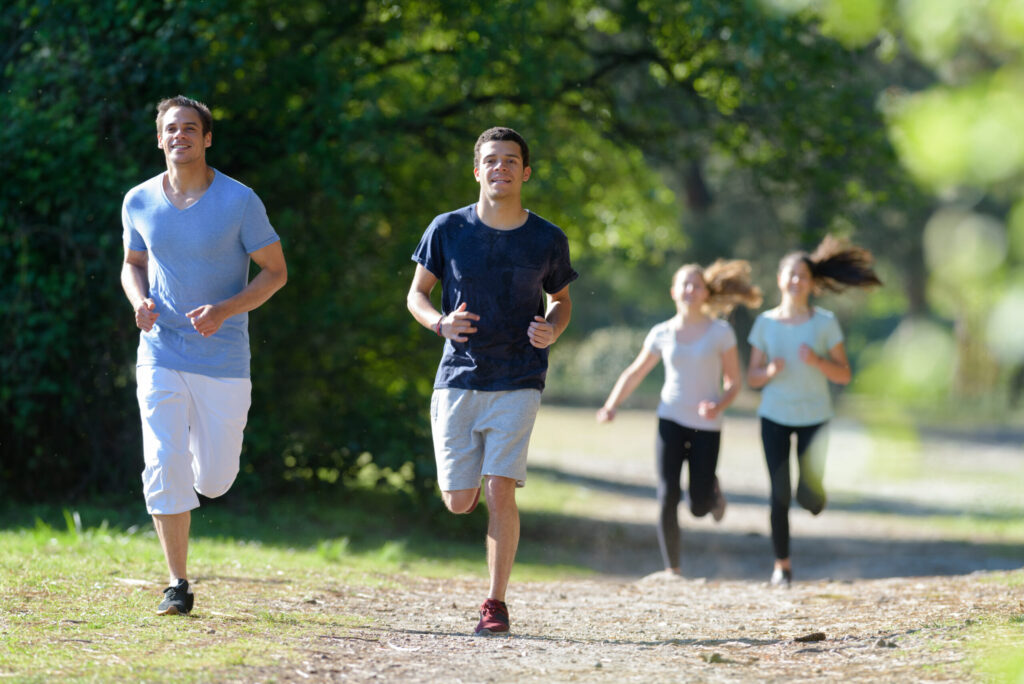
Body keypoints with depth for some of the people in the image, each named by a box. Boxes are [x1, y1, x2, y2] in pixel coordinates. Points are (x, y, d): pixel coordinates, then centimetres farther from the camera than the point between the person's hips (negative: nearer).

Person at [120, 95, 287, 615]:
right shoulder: (139, 202, 2)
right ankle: (178, 585, 0)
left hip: (223, 361, -1)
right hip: (161, 355, 1)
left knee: (215, 480, 3)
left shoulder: (239, 201, -8)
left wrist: (226, 309, -19)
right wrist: (139, 300, -5)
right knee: (164, 470, -9)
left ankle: (203, 440, 40)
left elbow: (276, 271, -3)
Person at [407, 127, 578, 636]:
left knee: (500, 492, -13)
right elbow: (417, 293, 7)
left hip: (518, 383, -1)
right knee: (458, 502, 0)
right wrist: (440, 323, -15)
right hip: (459, 379, 1)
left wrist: (552, 331, -8)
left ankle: (496, 603, -3)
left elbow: (562, 300, 15)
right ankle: (470, 476, 38)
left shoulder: (548, 240, 0)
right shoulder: (448, 230, -1)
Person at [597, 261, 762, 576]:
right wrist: (611, 406, 0)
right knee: (668, 497, -12)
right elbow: (634, 373, 13)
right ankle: (672, 569, -2)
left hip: (706, 425, -1)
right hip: (671, 420, 1)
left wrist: (719, 405, -19)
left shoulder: (720, 332, -2)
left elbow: (733, 382, 1)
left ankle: (713, 490, 37)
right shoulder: (662, 334, 3)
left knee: (700, 507, -1)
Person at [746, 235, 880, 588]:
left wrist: (817, 362, -20)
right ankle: (782, 564, 10)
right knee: (779, 495, -5)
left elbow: (844, 375, -2)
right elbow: (752, 377, 4)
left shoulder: (825, 322, -3)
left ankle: (813, 491, 33)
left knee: (809, 498, -6)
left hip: (814, 416, -1)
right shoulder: (766, 322, 1)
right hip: (775, 416, 1)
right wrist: (770, 371, -17)